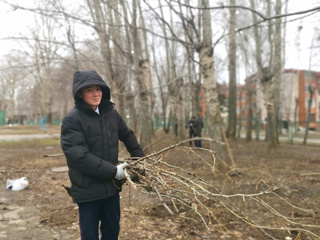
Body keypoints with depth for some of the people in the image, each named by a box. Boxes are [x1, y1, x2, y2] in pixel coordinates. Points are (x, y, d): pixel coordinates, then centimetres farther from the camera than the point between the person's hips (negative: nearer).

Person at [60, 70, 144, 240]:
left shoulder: (111, 113, 3)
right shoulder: (72, 120, -13)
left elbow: (127, 136, 19)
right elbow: (78, 155, -22)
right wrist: (113, 170, -22)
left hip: (111, 186, 5)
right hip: (87, 190, -5)